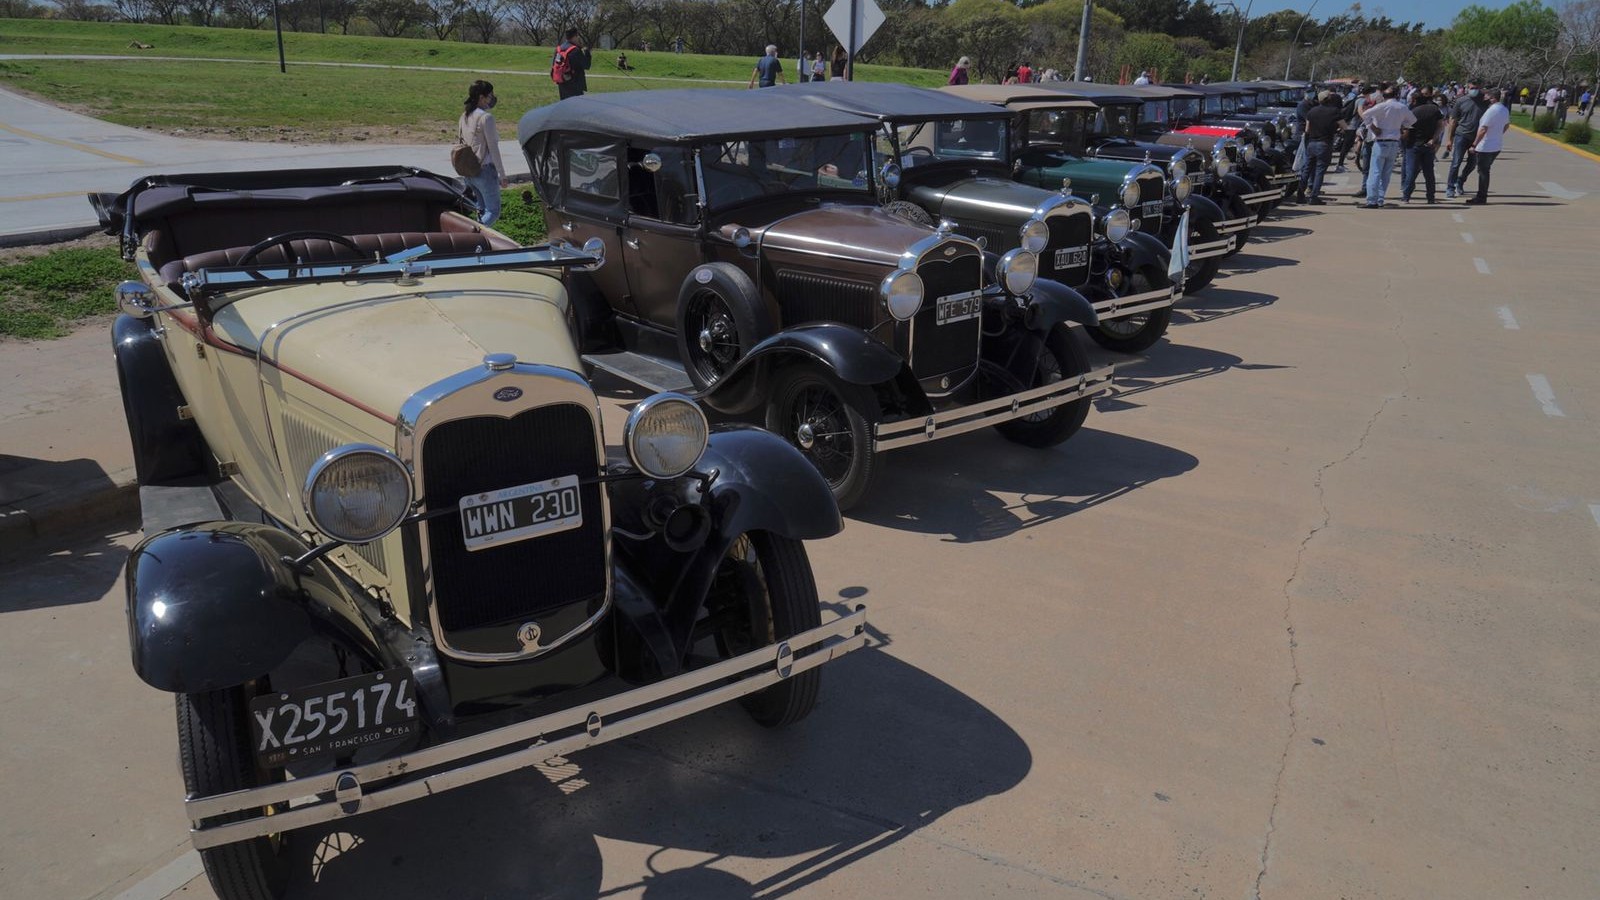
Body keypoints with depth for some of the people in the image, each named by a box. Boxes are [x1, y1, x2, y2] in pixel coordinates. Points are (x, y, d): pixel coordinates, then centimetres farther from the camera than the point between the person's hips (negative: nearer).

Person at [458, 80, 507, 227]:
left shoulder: (465, 116, 9)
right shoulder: (486, 117, -15)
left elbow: (461, 141, 14)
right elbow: (493, 148, -15)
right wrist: (502, 175, -11)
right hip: (485, 170, -8)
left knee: (482, 209, 18)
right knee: (493, 211, -3)